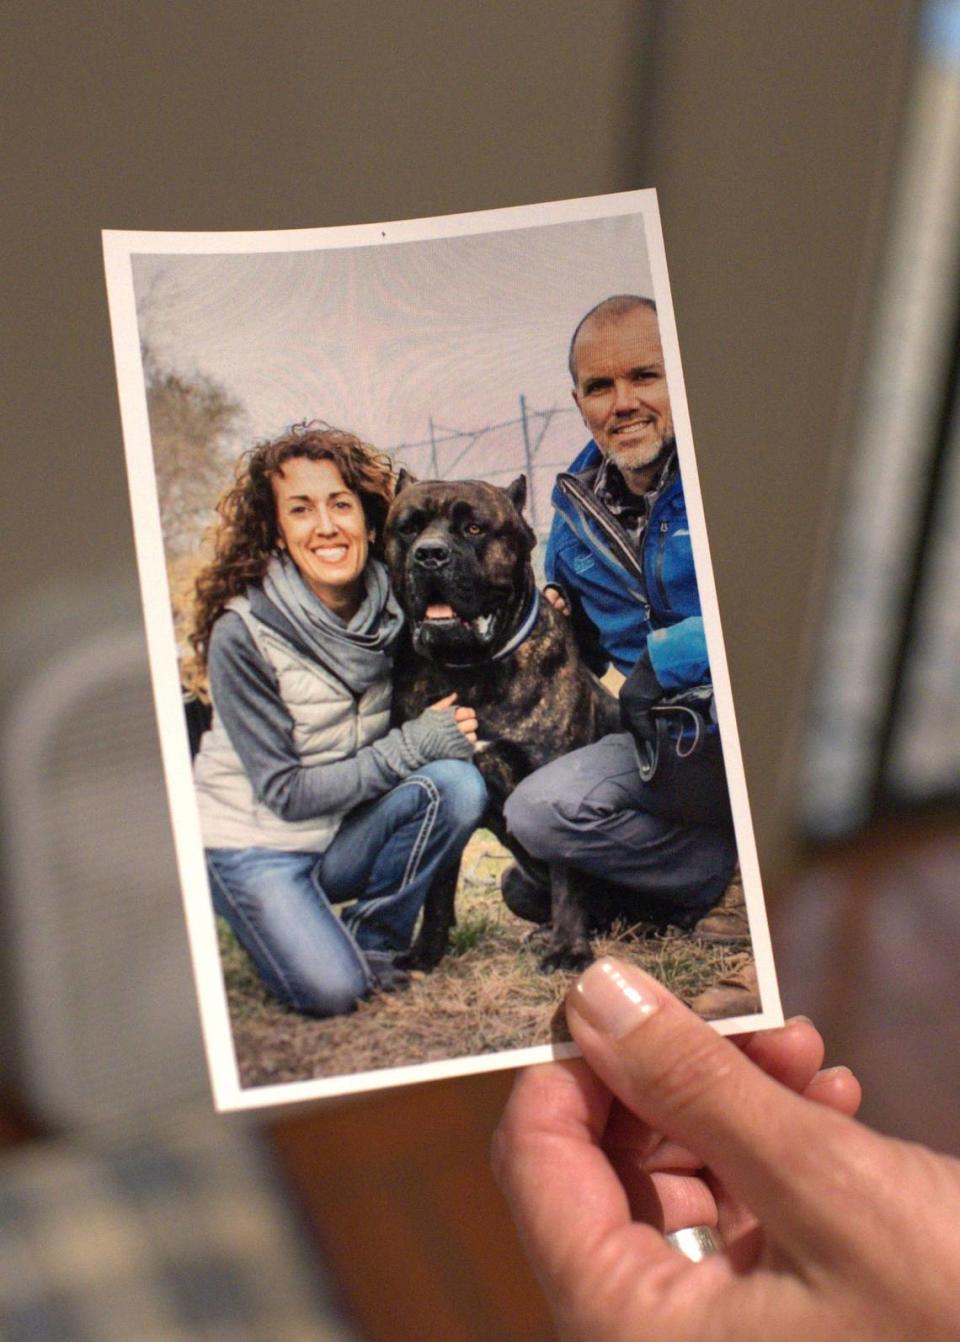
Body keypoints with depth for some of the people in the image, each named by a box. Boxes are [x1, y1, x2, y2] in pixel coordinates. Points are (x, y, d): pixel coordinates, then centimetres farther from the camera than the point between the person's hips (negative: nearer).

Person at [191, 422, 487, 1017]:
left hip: (346, 835, 4)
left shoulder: (392, 607, -7)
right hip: (257, 845, -4)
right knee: (332, 990, -25)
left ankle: (373, 939, -3)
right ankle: (276, 920, 9)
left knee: (458, 783, -22)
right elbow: (286, 792, -19)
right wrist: (409, 747, -25)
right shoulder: (243, 633, -21)